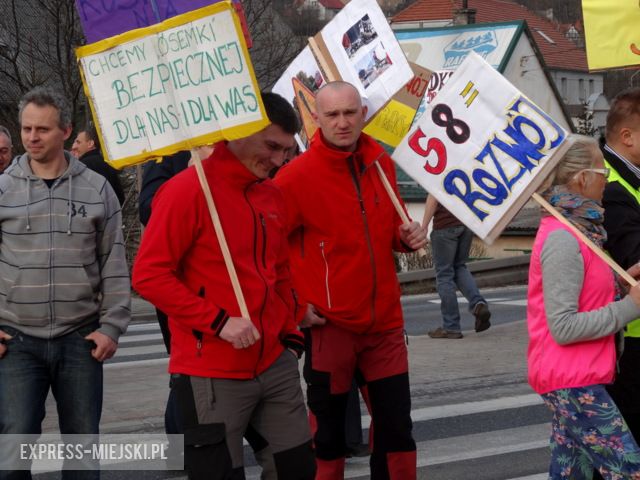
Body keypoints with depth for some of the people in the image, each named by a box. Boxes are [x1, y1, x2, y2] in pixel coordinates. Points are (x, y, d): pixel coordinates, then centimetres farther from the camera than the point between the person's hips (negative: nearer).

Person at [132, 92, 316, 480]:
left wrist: (291, 335, 14)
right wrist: (218, 322, -19)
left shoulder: (272, 195, 12)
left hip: (276, 365, 7)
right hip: (213, 373, -7)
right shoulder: (188, 190, -12)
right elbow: (149, 274, -16)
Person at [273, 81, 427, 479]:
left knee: (397, 426, 12)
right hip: (329, 326, -5)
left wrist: (408, 237, -3)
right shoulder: (297, 175, -13)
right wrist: (294, 305, -11)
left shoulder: (381, 163, 4)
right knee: (329, 431, 8)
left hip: (385, 321, 5)